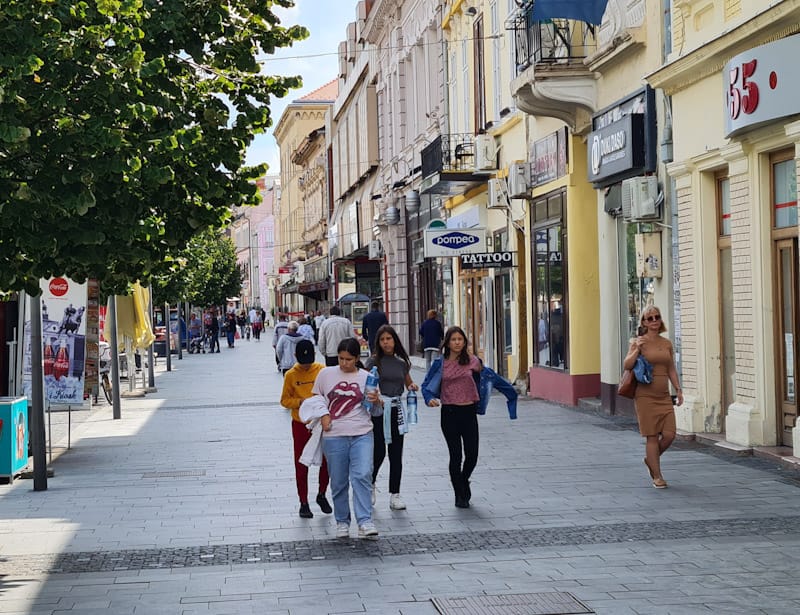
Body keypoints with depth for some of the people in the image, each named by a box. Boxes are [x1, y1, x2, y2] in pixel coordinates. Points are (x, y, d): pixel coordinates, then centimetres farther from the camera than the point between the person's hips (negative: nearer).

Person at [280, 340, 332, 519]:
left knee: (327, 460, 3)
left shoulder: (322, 370, -4)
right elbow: (284, 400, 0)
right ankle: (304, 503, 17)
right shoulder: (291, 375, -4)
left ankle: (321, 495, 26)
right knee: (301, 464, 5)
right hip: (300, 424, -1)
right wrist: (300, 402, -18)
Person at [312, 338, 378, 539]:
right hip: (334, 436, 1)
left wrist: (376, 401, -13)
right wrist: (323, 415, -3)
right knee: (338, 482, 5)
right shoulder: (326, 374, 5)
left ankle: (365, 522, -14)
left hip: (362, 435, -1)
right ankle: (342, 522, 19)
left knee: (362, 476, -16)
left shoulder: (366, 377, 5)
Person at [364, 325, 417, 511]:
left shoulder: (402, 363, 9)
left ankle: (395, 495, 9)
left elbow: (409, 383, 21)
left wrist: (413, 387, -1)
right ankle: (371, 483, 22)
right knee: (378, 453, -5)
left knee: (396, 454, 4)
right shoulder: (374, 361, -3)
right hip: (378, 410, -4)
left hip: (396, 409, 4)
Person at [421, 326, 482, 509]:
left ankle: (463, 480, 33)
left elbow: (478, 382, 17)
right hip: (449, 413, -1)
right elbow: (426, 385, 5)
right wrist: (430, 399, -12)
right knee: (456, 455, 1)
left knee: (472, 454, 1)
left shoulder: (473, 361, 2)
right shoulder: (440, 363, 0)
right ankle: (460, 495, 15)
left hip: (469, 411, 1)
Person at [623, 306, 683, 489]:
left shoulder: (667, 343, 11)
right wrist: (637, 348, -20)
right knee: (652, 436, -2)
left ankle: (651, 459, 25)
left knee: (669, 434, -4)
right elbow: (626, 365, -10)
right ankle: (657, 476, 8)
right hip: (645, 396, -4)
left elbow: (671, 369, 17)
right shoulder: (639, 342, -2)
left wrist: (678, 389, 11)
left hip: (664, 396, 4)